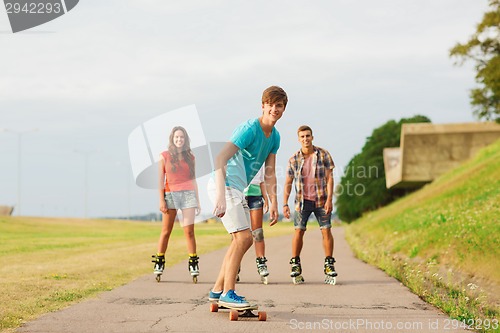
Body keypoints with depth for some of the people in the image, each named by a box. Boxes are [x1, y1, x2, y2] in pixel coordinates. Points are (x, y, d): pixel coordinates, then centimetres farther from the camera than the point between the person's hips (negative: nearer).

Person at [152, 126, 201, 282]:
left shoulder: (190, 157, 12)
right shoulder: (164, 156, 5)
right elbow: (161, 180, 2)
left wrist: (197, 200, 13)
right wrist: (161, 200, -6)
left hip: (188, 194, 1)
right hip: (170, 194, -1)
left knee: (189, 231, -5)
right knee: (166, 231, 2)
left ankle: (193, 264, -2)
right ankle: (159, 264, 9)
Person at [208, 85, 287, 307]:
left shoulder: (274, 136, 8)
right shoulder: (249, 129, -19)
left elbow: (269, 173, 14)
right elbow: (220, 159, -29)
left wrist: (273, 202, 4)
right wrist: (221, 196, -37)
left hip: (237, 189, 10)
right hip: (224, 186, -10)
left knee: (243, 240, 13)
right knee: (244, 238, -15)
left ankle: (218, 290, 20)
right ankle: (228, 294, -9)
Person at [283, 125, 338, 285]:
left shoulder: (323, 154, -3)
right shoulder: (293, 159, -1)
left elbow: (329, 178, -3)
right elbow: (288, 183, 5)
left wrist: (329, 199, -11)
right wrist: (285, 204, 0)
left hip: (321, 200, 0)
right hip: (303, 200, 0)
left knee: (326, 231, -4)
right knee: (299, 231, -6)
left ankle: (329, 265, 5)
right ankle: (295, 265, 3)